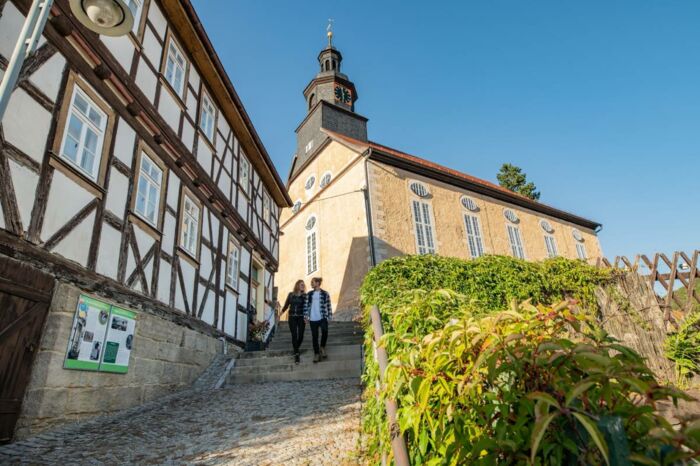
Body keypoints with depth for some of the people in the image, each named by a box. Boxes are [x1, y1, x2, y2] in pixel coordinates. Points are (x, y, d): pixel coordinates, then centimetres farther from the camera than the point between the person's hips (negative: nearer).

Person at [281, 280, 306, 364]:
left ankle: (296, 349, 24)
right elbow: (286, 305, 12)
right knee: (294, 335, -5)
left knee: (300, 335, -3)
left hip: (301, 317, 0)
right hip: (292, 317, 0)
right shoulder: (291, 294, 6)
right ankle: (296, 354, -1)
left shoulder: (305, 296, 3)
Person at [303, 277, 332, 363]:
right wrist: (306, 315, 0)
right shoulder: (309, 294, 9)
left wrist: (329, 316, -2)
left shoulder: (325, 294, 2)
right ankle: (316, 354, 17)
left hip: (322, 317, -3)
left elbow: (328, 305, 3)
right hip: (313, 319, 3)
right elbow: (306, 305, 7)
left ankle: (322, 347, -1)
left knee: (325, 331, -25)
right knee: (314, 336, 5)